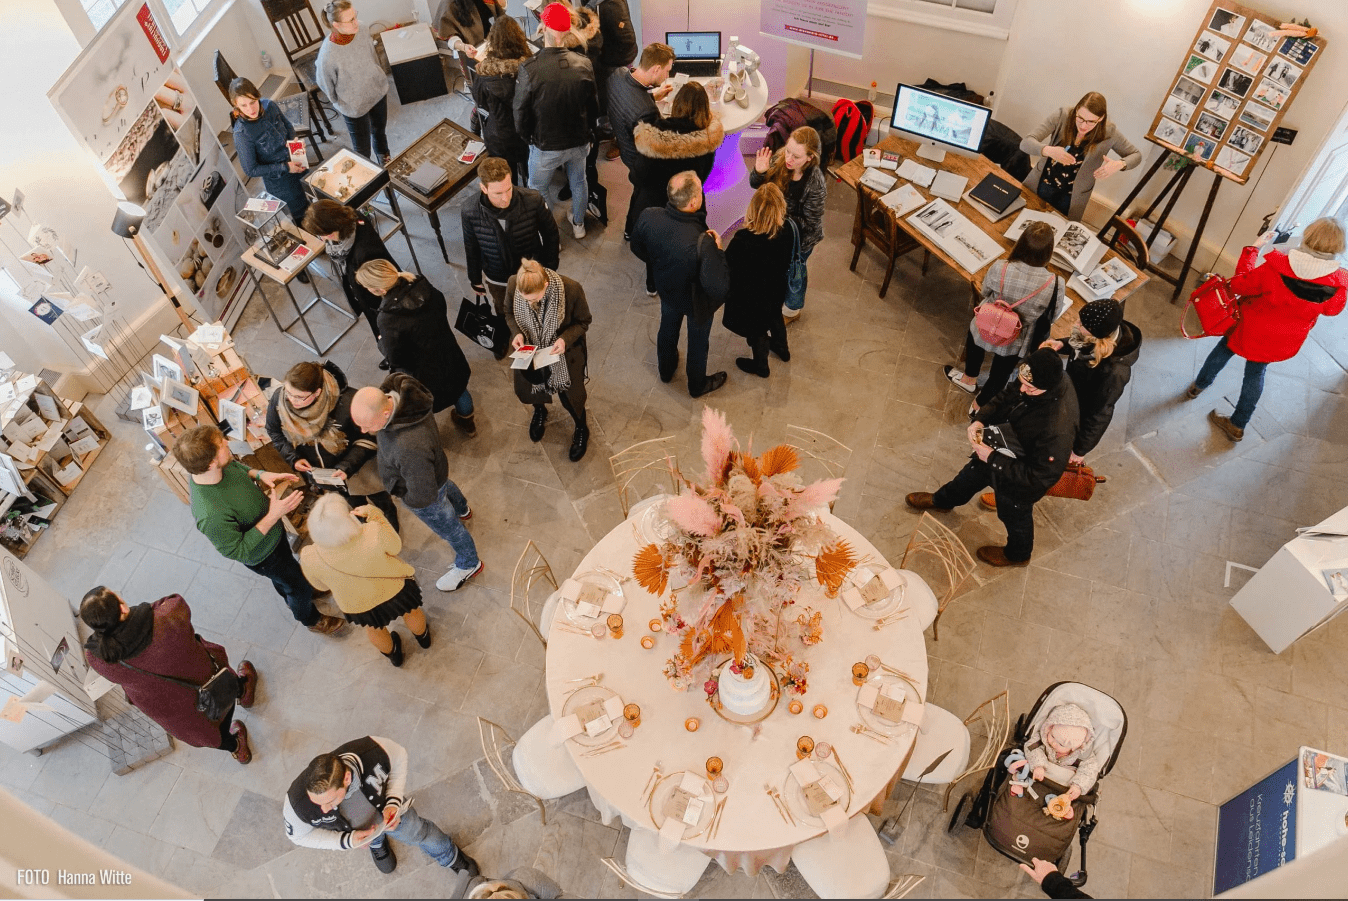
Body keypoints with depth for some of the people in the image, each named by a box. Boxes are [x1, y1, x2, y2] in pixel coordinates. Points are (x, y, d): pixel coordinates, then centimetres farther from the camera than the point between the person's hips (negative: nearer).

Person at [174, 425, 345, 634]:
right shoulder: (211, 515, -46)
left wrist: (259, 474, -17)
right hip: (263, 554, -6)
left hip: (272, 530, 7)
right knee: (300, 586, 20)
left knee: (283, 577, 35)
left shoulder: (220, 466, -25)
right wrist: (273, 516, -36)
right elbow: (237, 552, -31)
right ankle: (311, 619, 51)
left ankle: (291, 599, 67)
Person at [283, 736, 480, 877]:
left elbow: (399, 757, -19)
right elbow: (299, 835, -18)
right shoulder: (296, 802, -42)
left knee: (419, 831, 21)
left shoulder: (374, 752, -44)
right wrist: (347, 840, -28)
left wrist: (394, 802, -28)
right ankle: (377, 843, 64)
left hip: (385, 805, 0)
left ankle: (453, 858, 52)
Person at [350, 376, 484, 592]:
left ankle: (469, 564, 55)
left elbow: (422, 497, -39)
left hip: (424, 492, -8)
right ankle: (462, 509, 78)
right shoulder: (393, 390, -30)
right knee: (445, 486, 41)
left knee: (447, 527, 23)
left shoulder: (410, 447, -53)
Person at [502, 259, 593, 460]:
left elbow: (583, 322, -14)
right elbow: (508, 312, -4)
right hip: (529, 349, 3)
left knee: (569, 395, 11)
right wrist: (516, 333, -23)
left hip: (563, 350, -2)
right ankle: (540, 411, 59)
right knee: (525, 390, 19)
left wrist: (565, 339, -32)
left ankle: (581, 429, 46)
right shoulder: (513, 284, -27)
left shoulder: (571, 289, -33)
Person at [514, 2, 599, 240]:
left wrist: (528, 138, 4)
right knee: (578, 182, 28)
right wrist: (582, 129, 15)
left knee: (537, 190, 19)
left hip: (545, 146, -3)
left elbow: (521, 113, -16)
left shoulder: (529, 68, -25)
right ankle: (578, 225, 48)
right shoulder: (584, 64, -15)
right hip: (579, 141, 3)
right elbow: (594, 107, -2)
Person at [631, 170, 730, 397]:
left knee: (668, 328, 34)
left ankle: (666, 370, 63)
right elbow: (718, 289, -38)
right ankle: (697, 385, 54)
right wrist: (718, 251, -26)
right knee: (698, 340, 25)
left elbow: (638, 249, -7)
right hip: (697, 301, -4)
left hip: (667, 289, 4)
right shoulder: (703, 243, -44)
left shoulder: (648, 218, -28)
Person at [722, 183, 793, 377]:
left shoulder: (743, 241, -39)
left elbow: (726, 266, -24)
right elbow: (787, 261, -7)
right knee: (775, 316, 35)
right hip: (776, 289, 4)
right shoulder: (787, 232, -24)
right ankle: (781, 348, 63)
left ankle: (760, 365, 51)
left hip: (750, 297, -4)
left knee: (755, 329, 24)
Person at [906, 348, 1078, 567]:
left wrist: (993, 459, -31)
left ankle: (1017, 554, 59)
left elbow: (1039, 478, -35)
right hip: (1003, 446, 7)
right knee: (973, 472, 33)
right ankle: (942, 501, 66)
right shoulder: (1046, 376, -24)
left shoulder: (1058, 429, -45)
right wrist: (980, 419, -20)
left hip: (1021, 481, -7)